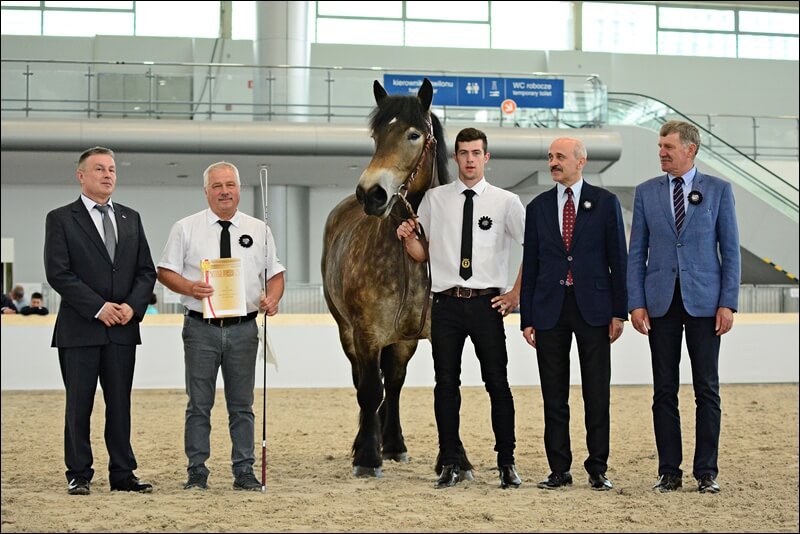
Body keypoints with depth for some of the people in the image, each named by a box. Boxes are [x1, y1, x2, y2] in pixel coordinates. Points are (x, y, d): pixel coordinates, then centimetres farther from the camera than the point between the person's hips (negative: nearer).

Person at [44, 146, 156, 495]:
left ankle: (122, 474, 11)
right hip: (79, 329, -4)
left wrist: (132, 306, -6)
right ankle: (78, 476, 9)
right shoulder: (61, 219, 0)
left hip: (123, 328, 4)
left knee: (120, 404, 6)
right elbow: (58, 273, -9)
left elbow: (146, 271, 11)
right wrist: (99, 307, -15)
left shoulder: (130, 219, 14)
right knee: (79, 405, 1)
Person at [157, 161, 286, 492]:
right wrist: (189, 287, -16)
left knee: (242, 405, 7)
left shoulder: (258, 230, 9)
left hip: (243, 328, 2)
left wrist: (273, 298, -9)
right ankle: (197, 473, 8)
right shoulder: (186, 229, 3)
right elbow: (165, 272, 3)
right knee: (199, 404, 2)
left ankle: (244, 472, 12)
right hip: (201, 328, -2)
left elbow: (275, 273, 12)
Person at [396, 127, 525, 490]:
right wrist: (407, 238, -7)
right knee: (446, 383, 4)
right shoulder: (434, 199, 8)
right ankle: (452, 463, 13)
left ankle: (507, 464, 8)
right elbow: (421, 255, 14)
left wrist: (516, 295, 0)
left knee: (497, 383, 0)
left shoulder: (506, 202, 3)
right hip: (446, 303, 2)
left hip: (487, 303, -2)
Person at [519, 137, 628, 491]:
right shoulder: (538, 207, 9)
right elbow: (530, 265, 9)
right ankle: (559, 469, 11)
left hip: (592, 305, -2)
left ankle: (598, 469, 8)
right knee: (553, 395, 4)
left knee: (596, 393, 1)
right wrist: (526, 318, 4)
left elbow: (618, 259, 2)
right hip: (549, 308, 2)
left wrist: (619, 312, -4)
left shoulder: (605, 202, 3)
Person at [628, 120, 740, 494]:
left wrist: (728, 303, -6)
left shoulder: (718, 190, 3)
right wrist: (635, 303, -1)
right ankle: (669, 471, 10)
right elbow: (636, 253, 8)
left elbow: (730, 250, 2)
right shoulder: (646, 192, 8)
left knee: (707, 389, 1)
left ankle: (706, 472, 8)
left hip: (704, 302, -2)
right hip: (661, 301, 2)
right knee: (664, 390, 4)